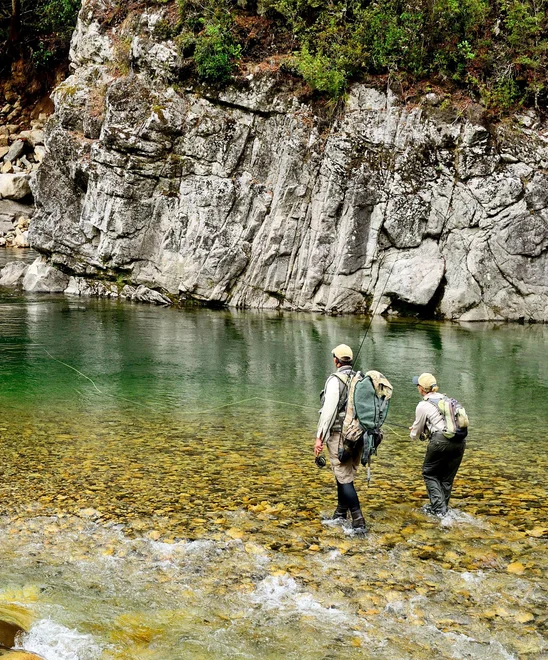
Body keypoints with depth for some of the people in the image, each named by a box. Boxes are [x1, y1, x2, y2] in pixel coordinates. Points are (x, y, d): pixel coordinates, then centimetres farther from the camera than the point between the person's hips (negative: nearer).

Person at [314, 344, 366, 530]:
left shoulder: (335, 380, -12)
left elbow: (328, 410, -17)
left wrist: (319, 437, -14)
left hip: (339, 436, -7)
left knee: (344, 478, -4)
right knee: (346, 475, 19)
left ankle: (358, 521, -9)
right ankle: (340, 514, 30)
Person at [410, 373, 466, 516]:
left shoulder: (423, 405, -2)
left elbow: (416, 433, 9)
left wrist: (413, 433, 33)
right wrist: (424, 430, 40)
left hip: (441, 441, -6)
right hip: (459, 441, 6)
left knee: (429, 473, 11)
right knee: (447, 477, 18)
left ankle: (438, 507, 0)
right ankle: (443, 507, 23)